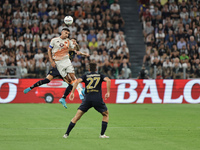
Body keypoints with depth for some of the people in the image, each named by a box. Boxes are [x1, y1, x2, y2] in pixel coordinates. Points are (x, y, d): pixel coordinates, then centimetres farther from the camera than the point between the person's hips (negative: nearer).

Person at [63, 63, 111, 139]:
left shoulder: (86, 76, 16)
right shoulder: (100, 75, 16)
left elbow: (77, 81, -3)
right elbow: (108, 80, -4)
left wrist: (72, 92, 0)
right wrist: (108, 92, -1)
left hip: (87, 99, 1)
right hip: (98, 99, -1)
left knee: (76, 117, 7)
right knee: (106, 114, 21)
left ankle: (66, 134, 1)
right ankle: (102, 134, 12)